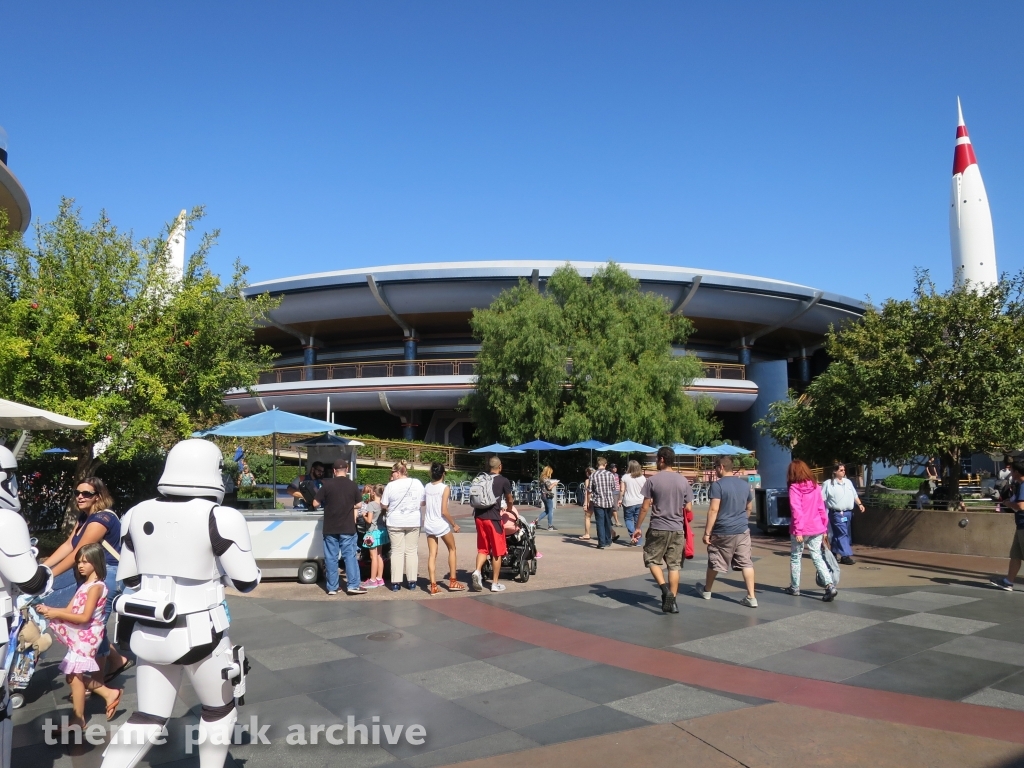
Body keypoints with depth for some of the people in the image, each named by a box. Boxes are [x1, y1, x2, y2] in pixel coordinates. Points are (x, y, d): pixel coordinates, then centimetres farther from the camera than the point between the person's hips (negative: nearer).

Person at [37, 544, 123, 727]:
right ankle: (109, 693, 21)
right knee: (75, 675, 13)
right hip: (80, 636, 9)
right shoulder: (84, 585, 13)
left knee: (74, 676, -2)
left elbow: (85, 617, -21)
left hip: (87, 636, -9)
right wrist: (49, 609, -7)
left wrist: (56, 614, -20)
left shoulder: (96, 586, -16)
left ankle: (78, 719, 9)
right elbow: (69, 610, 7)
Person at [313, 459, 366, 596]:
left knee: (331, 557, 6)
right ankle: (353, 585, 1)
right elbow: (358, 504, 7)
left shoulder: (327, 485, -6)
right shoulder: (353, 485, -2)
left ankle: (332, 587, 10)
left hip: (330, 528, 0)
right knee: (350, 555, 5)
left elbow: (315, 504, -4)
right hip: (348, 528, 0)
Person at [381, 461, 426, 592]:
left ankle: (395, 583, 5)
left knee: (397, 551, 5)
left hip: (395, 523, -2)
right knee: (412, 551, 10)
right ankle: (412, 581, 12)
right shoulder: (417, 483, -2)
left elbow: (384, 505, -3)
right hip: (413, 522, 2)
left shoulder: (391, 485, -9)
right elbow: (422, 502, 4)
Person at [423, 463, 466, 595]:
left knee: (432, 554, 6)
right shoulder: (445, 488, -13)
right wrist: (454, 524, -7)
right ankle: (452, 582, 18)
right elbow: (444, 511, -17)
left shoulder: (427, 488, 1)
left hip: (429, 525, 4)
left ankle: (433, 586, 2)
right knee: (452, 549, 16)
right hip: (442, 524, -4)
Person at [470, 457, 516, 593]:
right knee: (497, 551, 6)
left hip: (479, 516, 5)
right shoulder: (503, 481, 1)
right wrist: (509, 510, 34)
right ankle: (495, 583, 9)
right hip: (493, 517, -5)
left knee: (483, 548, 15)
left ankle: (477, 571, -7)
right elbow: (510, 500, 13)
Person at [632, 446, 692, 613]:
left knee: (652, 559, 12)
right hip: (677, 529, 3)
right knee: (674, 565, 9)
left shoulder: (653, 480, -7)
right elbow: (689, 509, 4)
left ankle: (664, 588, -7)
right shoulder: (683, 481, 2)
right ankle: (671, 600, 9)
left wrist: (638, 528, 4)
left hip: (658, 529, -3)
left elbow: (645, 507, -6)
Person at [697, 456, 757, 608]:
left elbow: (713, 510, -19)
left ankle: (706, 591, 30)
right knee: (746, 563, 4)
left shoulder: (718, 485, -14)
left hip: (723, 531, -5)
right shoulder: (745, 484, 7)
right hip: (742, 530, 5)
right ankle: (751, 597, -1)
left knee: (714, 562, 12)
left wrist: (707, 532, -14)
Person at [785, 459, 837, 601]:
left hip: (801, 530, -5)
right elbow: (822, 508, 8)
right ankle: (830, 585, -8)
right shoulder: (815, 486, 5)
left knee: (795, 557, 12)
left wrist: (798, 530, -16)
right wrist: (824, 526, 15)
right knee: (817, 556, 9)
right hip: (817, 528, 5)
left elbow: (796, 510, -17)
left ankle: (794, 588, 21)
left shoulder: (794, 488, -12)